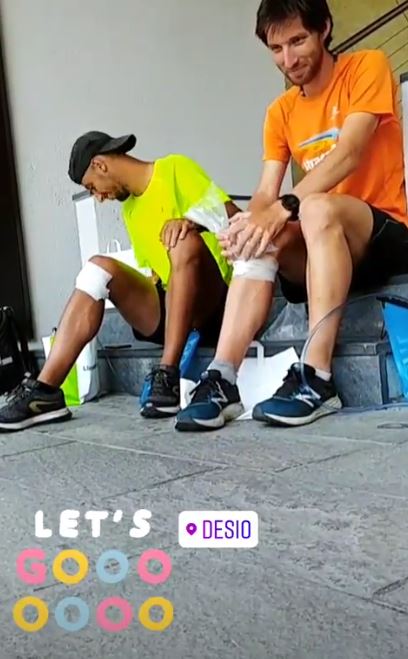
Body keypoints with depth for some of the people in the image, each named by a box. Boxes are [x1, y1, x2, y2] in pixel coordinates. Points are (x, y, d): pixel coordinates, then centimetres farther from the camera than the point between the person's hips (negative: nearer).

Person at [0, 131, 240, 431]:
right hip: (167, 309, 6)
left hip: (211, 306, -6)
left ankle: (168, 376, -34)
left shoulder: (176, 169, 0)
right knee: (100, 267, -13)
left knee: (184, 241, -32)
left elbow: (233, 216, -11)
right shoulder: (130, 209, 21)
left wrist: (193, 222, -28)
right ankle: (44, 390, -24)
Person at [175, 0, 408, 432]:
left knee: (317, 207, -35)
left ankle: (317, 378, -38)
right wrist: (252, 220, -25)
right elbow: (265, 194, -1)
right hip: (318, 244, 5)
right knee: (261, 241, -25)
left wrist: (284, 209, -32)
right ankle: (220, 379, -35)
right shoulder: (280, 112, 11)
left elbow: (347, 155, -20)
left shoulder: (367, 67, -4)